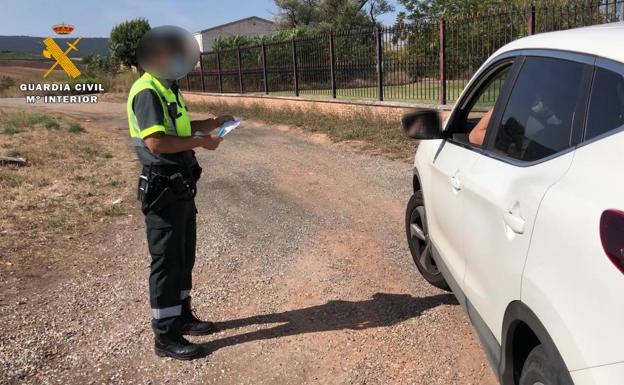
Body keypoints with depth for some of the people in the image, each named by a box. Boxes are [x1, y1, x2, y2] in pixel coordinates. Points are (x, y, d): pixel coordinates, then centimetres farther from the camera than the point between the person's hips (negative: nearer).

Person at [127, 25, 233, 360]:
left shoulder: (168, 88, 14)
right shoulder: (147, 92, -18)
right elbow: (156, 142, -28)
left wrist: (213, 123, 14)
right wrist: (201, 142, -20)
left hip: (181, 188, 10)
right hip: (163, 191, -10)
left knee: (184, 256, 19)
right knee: (166, 261, 0)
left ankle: (182, 316, 34)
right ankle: (166, 336, 12)